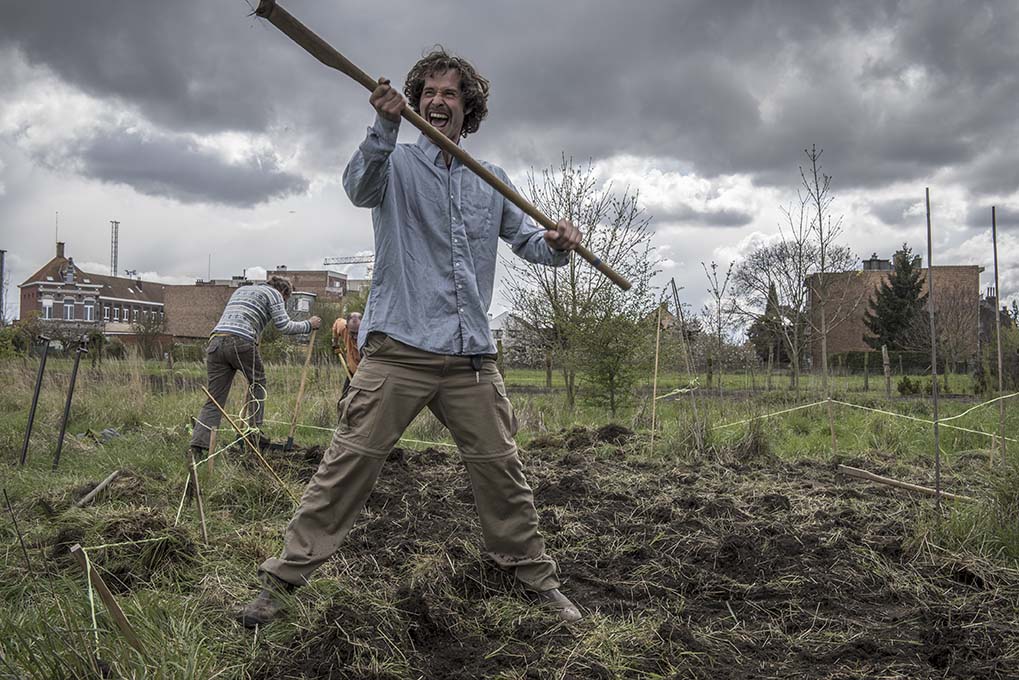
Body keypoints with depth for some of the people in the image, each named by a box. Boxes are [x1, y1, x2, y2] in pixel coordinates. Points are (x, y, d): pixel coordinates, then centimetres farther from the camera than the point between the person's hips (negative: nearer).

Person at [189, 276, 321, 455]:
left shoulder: (241, 289, 35)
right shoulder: (274, 293, 13)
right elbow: (284, 326, 4)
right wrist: (309, 325, 17)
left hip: (215, 341, 6)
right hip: (241, 341, -6)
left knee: (214, 401, 4)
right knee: (257, 382, 19)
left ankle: (197, 447, -7)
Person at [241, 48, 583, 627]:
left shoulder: (492, 182, 17)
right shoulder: (397, 164, 4)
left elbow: (527, 238, 18)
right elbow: (361, 188, -17)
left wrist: (556, 243, -6)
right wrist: (385, 127, -35)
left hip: (473, 358, 4)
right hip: (398, 351, -3)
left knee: (503, 470, 10)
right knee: (349, 463, -5)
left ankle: (539, 580, 25)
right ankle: (282, 580, 7)